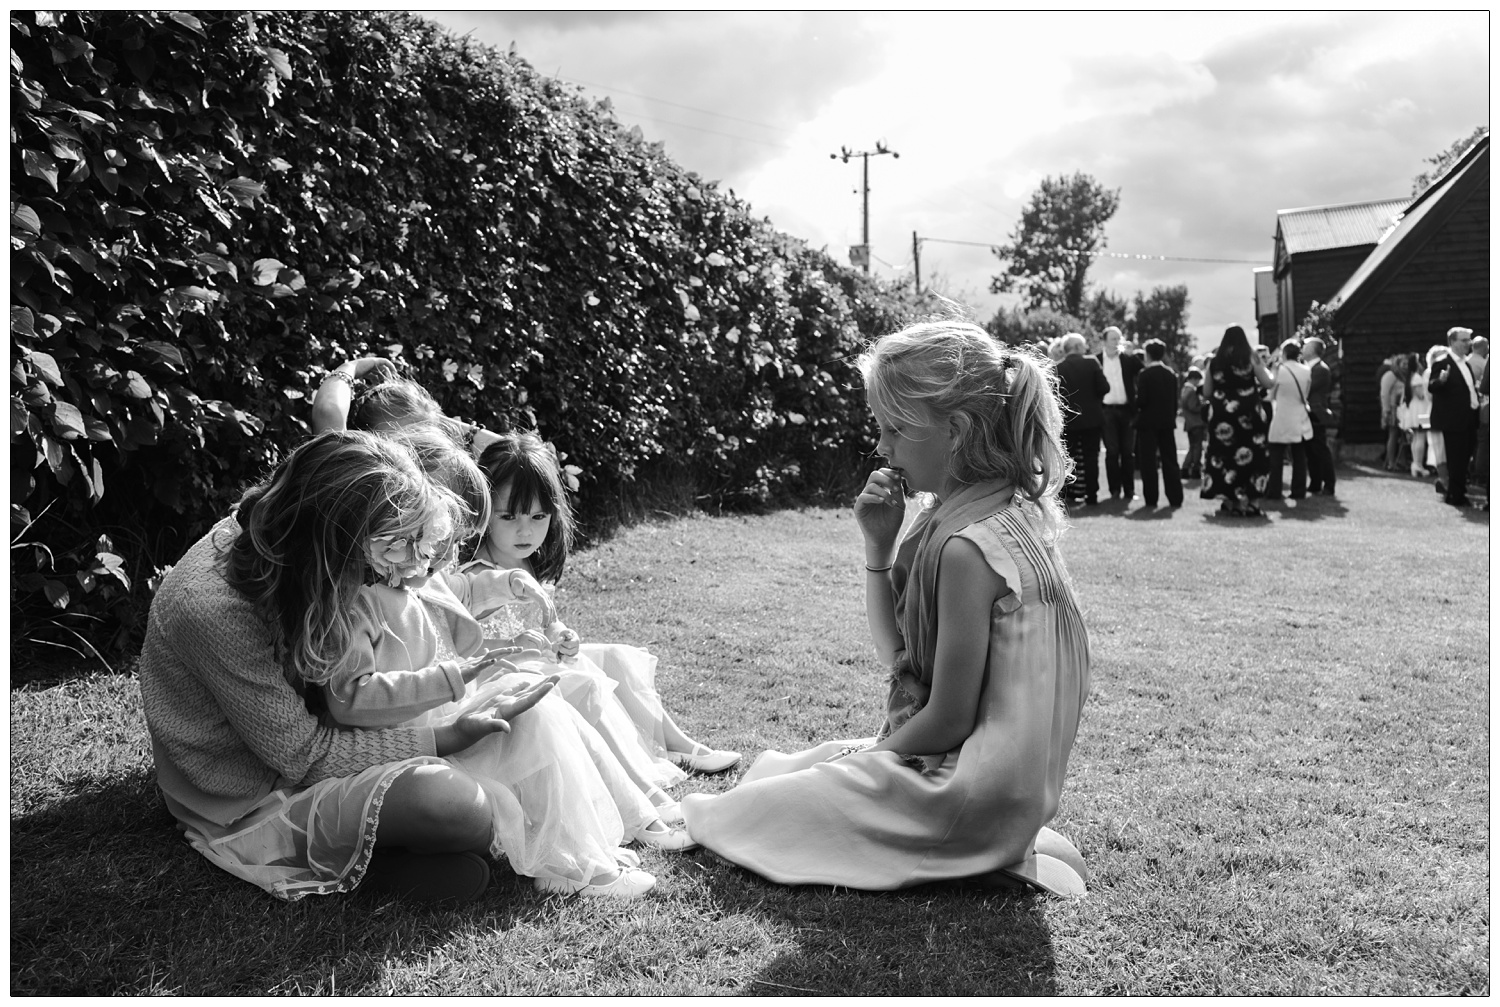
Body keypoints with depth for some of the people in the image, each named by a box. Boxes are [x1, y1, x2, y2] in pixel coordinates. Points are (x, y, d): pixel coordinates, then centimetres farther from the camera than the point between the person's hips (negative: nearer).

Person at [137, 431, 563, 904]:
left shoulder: (259, 530, -10)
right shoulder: (214, 611, -33)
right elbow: (303, 753, -25)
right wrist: (446, 739, -26)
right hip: (250, 808, -9)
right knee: (450, 803, -30)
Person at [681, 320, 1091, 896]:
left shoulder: (966, 548, -26)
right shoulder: (953, 514, 4)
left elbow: (948, 720, -22)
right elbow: (895, 652, 8)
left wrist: (864, 758, -6)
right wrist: (879, 547, -5)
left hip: (963, 795, -9)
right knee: (778, 768, 17)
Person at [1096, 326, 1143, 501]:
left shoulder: (1129, 359, 5)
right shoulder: (1096, 360, 2)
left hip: (1126, 409, 1)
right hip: (1107, 410, -1)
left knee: (1128, 452, 4)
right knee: (1112, 451, 0)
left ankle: (1129, 490, 10)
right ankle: (1115, 489, 6)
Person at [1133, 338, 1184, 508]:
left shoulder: (1144, 374, -9)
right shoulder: (1171, 373, 6)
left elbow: (1142, 400, -14)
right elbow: (1175, 400, 8)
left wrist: (1134, 402, 6)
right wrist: (1171, 416, 17)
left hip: (1148, 422, -5)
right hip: (1168, 422, 5)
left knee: (1148, 462, 0)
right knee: (1170, 460, 7)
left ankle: (1151, 499, 0)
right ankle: (1175, 498, 6)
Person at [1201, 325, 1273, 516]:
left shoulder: (1215, 361, 4)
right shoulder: (1250, 358, -3)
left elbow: (1206, 393, 6)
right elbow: (1267, 383, -2)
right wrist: (1261, 367, 16)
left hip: (1221, 416, 2)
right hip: (1247, 415, -2)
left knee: (1224, 453, 8)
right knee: (1247, 455, 3)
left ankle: (1229, 501, 9)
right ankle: (1244, 502, 1)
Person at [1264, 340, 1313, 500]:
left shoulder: (1280, 370, -10)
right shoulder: (1306, 371, 0)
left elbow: (1272, 395, 0)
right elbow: (1306, 395, 8)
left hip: (1282, 419, -4)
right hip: (1300, 420, 4)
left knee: (1276, 458, 3)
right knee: (1299, 457, 9)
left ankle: (1273, 491, 2)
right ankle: (1298, 491, 11)